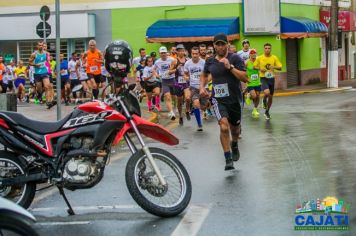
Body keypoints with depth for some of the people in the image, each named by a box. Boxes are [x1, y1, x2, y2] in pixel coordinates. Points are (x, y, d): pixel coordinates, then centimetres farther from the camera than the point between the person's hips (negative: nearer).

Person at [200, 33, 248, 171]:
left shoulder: (235, 58, -6)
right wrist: (202, 87, 7)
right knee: (224, 126, -21)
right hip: (218, 99, 0)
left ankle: (234, 145, 53)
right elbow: (204, 75, 24)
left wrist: (230, 67, -22)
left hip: (234, 99, 0)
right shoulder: (210, 61, 4)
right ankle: (228, 159, -15)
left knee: (234, 128, 17)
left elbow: (245, 78, -14)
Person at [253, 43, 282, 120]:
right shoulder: (259, 58, -3)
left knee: (271, 96, 10)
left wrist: (274, 67, -17)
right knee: (267, 93, -29)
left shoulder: (274, 58, 1)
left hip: (271, 78, 3)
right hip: (263, 78, -3)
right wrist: (260, 68, -13)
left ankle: (267, 112, 30)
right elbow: (254, 66, 7)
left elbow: (280, 67, 4)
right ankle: (264, 101, 8)